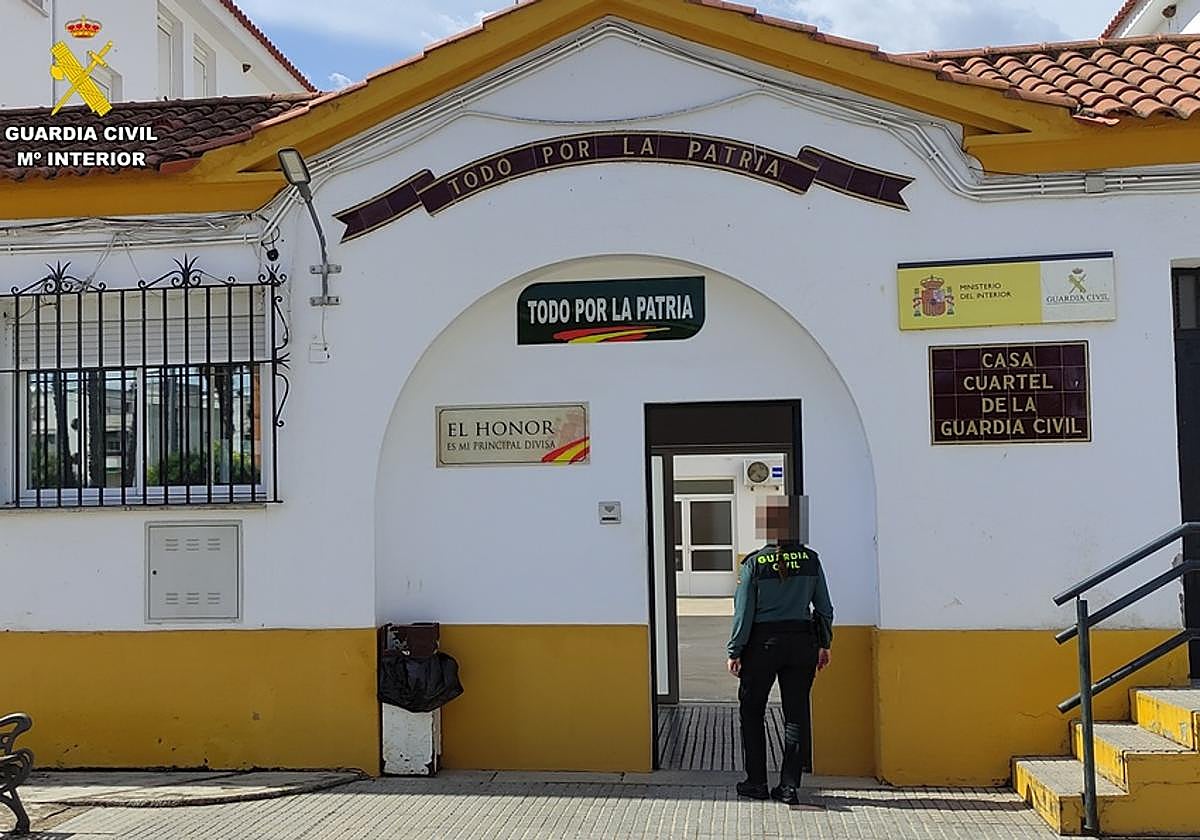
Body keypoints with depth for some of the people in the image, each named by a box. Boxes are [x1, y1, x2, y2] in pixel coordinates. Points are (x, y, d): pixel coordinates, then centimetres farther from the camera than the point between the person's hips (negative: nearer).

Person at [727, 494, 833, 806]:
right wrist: (824, 644, 15)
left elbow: (744, 612, -8)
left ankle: (757, 782, 16)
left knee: (752, 712, 13)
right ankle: (789, 786, 9)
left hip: (762, 643, -3)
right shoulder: (810, 559, -1)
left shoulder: (753, 563, -10)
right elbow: (824, 607, 4)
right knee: (796, 714, 8)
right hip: (802, 642, 3)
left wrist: (735, 652, 0)